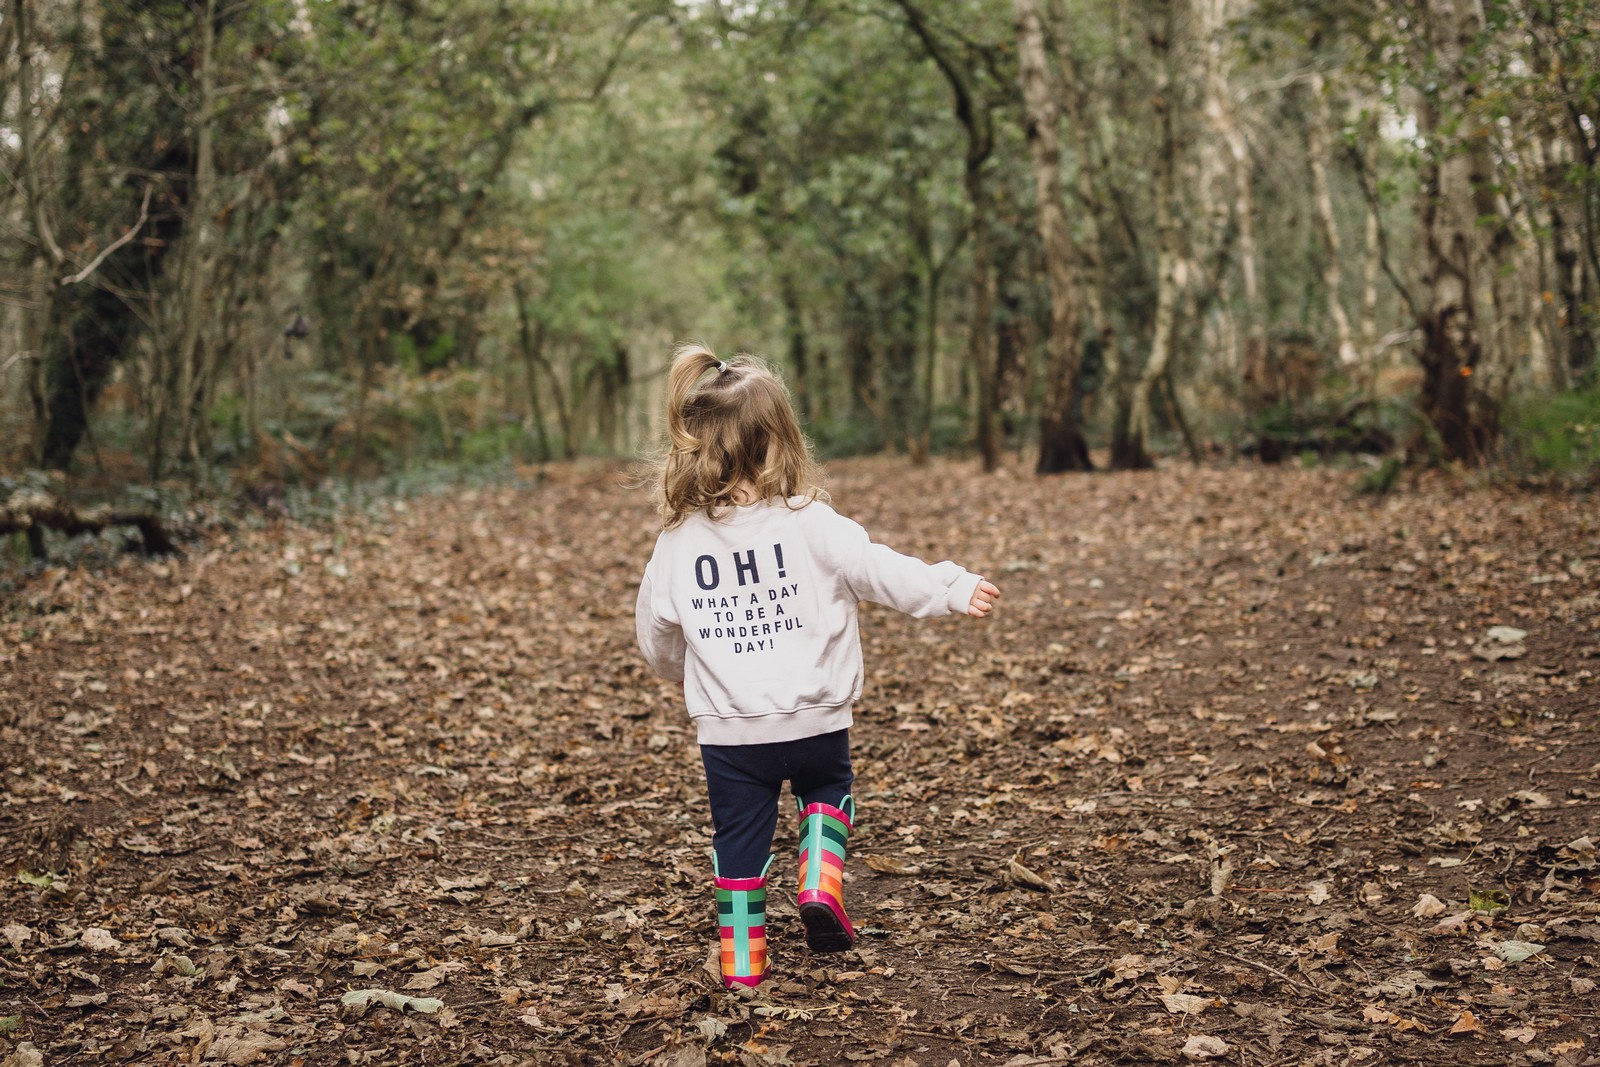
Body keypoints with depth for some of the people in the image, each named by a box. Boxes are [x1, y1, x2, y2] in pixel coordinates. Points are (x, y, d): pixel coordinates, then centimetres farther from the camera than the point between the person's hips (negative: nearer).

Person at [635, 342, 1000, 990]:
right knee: (827, 789, 27)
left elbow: (657, 638, 8)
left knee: (737, 838, 14)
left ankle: (742, 962, 18)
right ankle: (820, 885, 5)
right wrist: (957, 590, -9)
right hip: (814, 718, -1)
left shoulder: (676, 543, -2)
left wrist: (680, 671, 28)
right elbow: (880, 570, -15)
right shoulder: (810, 524, -11)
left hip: (728, 730, 1)